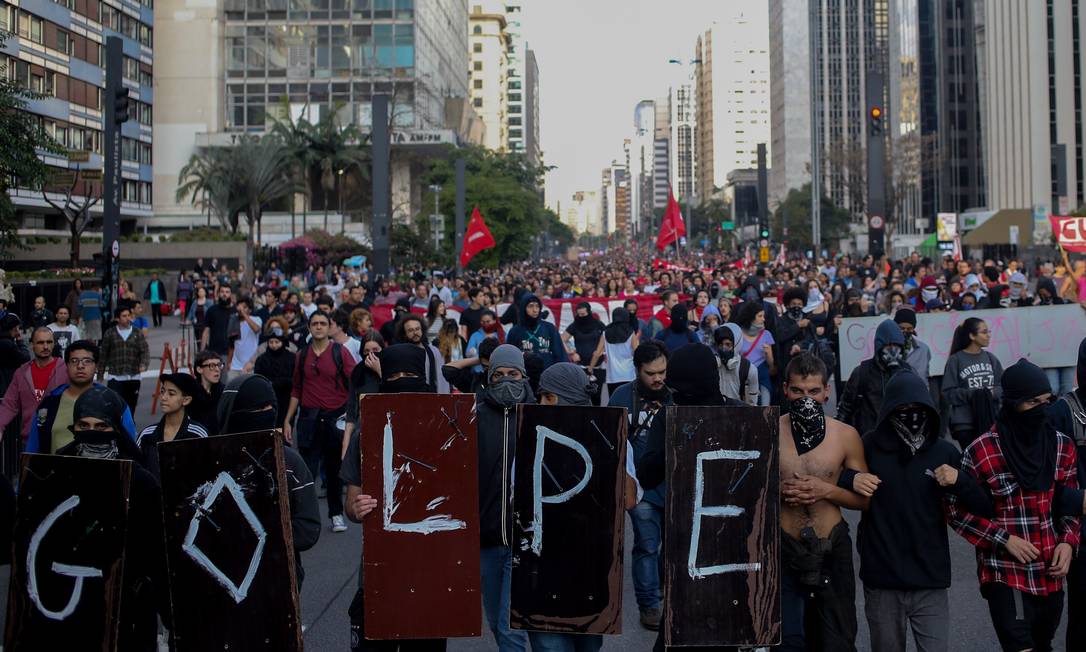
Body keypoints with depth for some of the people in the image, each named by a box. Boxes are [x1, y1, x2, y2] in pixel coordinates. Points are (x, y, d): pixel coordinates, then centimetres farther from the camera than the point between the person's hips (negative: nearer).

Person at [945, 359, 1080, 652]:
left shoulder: (1062, 445, 2)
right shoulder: (981, 451, -13)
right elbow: (957, 509, -6)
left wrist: (1068, 541, -3)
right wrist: (1003, 539, -13)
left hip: (1051, 575, 5)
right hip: (1006, 575, -5)